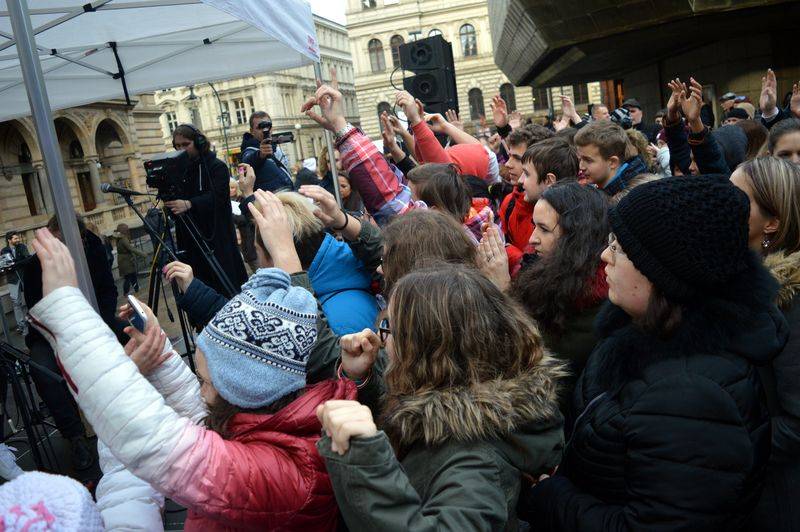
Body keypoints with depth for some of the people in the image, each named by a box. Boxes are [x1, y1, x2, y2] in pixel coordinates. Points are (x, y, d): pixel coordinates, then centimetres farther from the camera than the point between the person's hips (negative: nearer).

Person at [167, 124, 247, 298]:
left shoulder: (217, 167, -3)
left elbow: (217, 197, -18)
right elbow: (175, 202, 13)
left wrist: (189, 204, -33)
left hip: (217, 239, -4)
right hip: (191, 241, 4)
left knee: (228, 287, -4)